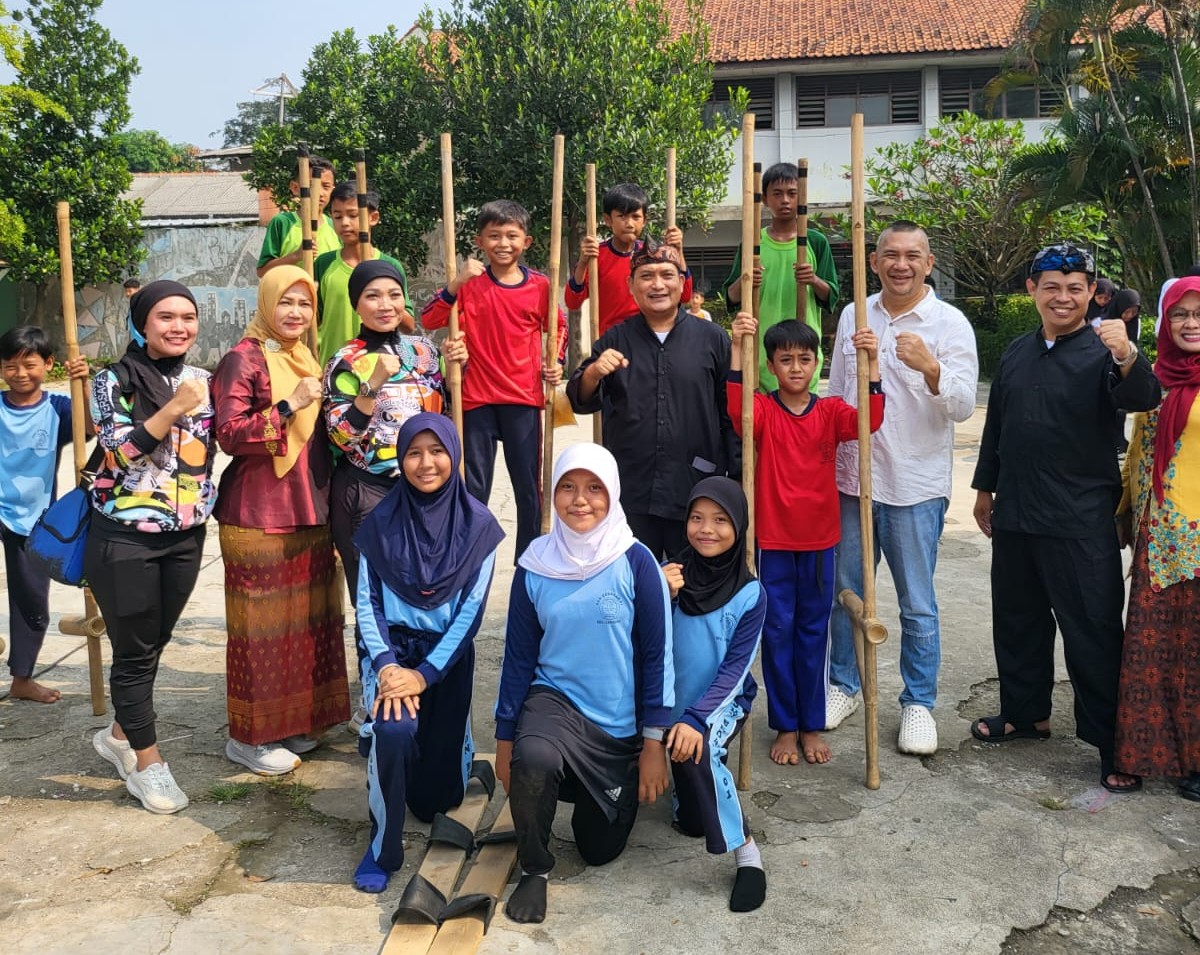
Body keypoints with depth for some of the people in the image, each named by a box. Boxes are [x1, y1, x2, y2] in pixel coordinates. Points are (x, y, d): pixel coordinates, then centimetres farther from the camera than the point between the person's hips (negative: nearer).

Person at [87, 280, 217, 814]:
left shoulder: (202, 381, 6)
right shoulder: (113, 382, -7)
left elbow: (217, 446, 17)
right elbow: (118, 453, -17)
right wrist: (173, 409, -24)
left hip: (185, 536, 5)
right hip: (124, 537, -4)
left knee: (154, 642, 14)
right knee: (135, 651, 3)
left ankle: (120, 734, 36)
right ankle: (147, 761, 17)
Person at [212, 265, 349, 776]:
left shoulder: (307, 361, 15)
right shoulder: (243, 359, -8)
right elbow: (230, 435, -17)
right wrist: (288, 406, -21)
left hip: (309, 511, 8)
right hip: (259, 514, -7)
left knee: (306, 619, 11)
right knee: (262, 623, -1)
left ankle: (292, 720, 25)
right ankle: (249, 735, 12)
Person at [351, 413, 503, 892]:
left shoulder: (478, 525, -6)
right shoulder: (382, 522, -3)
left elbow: (471, 610, -8)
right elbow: (366, 603, -3)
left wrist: (425, 673, -17)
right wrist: (386, 665, -18)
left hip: (447, 657, 1)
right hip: (391, 649, 0)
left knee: (439, 795, 4)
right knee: (395, 729, -32)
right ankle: (384, 843, -9)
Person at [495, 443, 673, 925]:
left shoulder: (635, 562, -13)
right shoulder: (535, 565, -7)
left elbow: (656, 655, -8)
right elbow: (519, 657, 1)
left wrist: (653, 745, -9)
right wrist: (504, 740, 3)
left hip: (622, 726, 0)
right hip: (556, 701, 0)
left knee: (600, 850, 10)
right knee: (532, 757, -35)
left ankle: (589, 794, 44)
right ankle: (533, 868, -6)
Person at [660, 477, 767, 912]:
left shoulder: (750, 594, -11)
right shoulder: (669, 573, -7)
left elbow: (734, 670, -12)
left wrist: (695, 719, -25)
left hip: (722, 702, -2)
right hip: (670, 702, 3)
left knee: (696, 751, -33)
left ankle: (747, 853, -17)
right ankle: (688, 798, 25)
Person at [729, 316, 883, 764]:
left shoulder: (830, 411, 1)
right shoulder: (764, 409, -4)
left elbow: (868, 420, -17)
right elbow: (737, 410, -27)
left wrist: (871, 364, -27)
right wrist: (737, 349, -35)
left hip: (819, 541, 2)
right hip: (773, 540, -2)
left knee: (813, 632, 11)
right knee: (777, 631, 6)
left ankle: (811, 725, 24)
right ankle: (785, 726, 20)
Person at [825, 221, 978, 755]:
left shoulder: (949, 324, -6)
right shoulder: (853, 316, 7)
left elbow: (963, 407, -15)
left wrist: (930, 368, -34)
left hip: (916, 487, -4)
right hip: (851, 479, 4)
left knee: (918, 605, 5)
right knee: (845, 591, 13)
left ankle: (919, 703, 20)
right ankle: (844, 685, 30)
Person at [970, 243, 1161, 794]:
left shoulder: (1103, 352, -8)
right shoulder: (1016, 355, 11)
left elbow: (1143, 400, -27)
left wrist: (1127, 357, -47)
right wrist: (985, 488, 19)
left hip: (1081, 522, -6)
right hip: (1016, 516, 6)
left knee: (1093, 633, -1)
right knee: (1016, 621, 17)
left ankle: (1114, 743, 10)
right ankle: (1025, 713, 35)